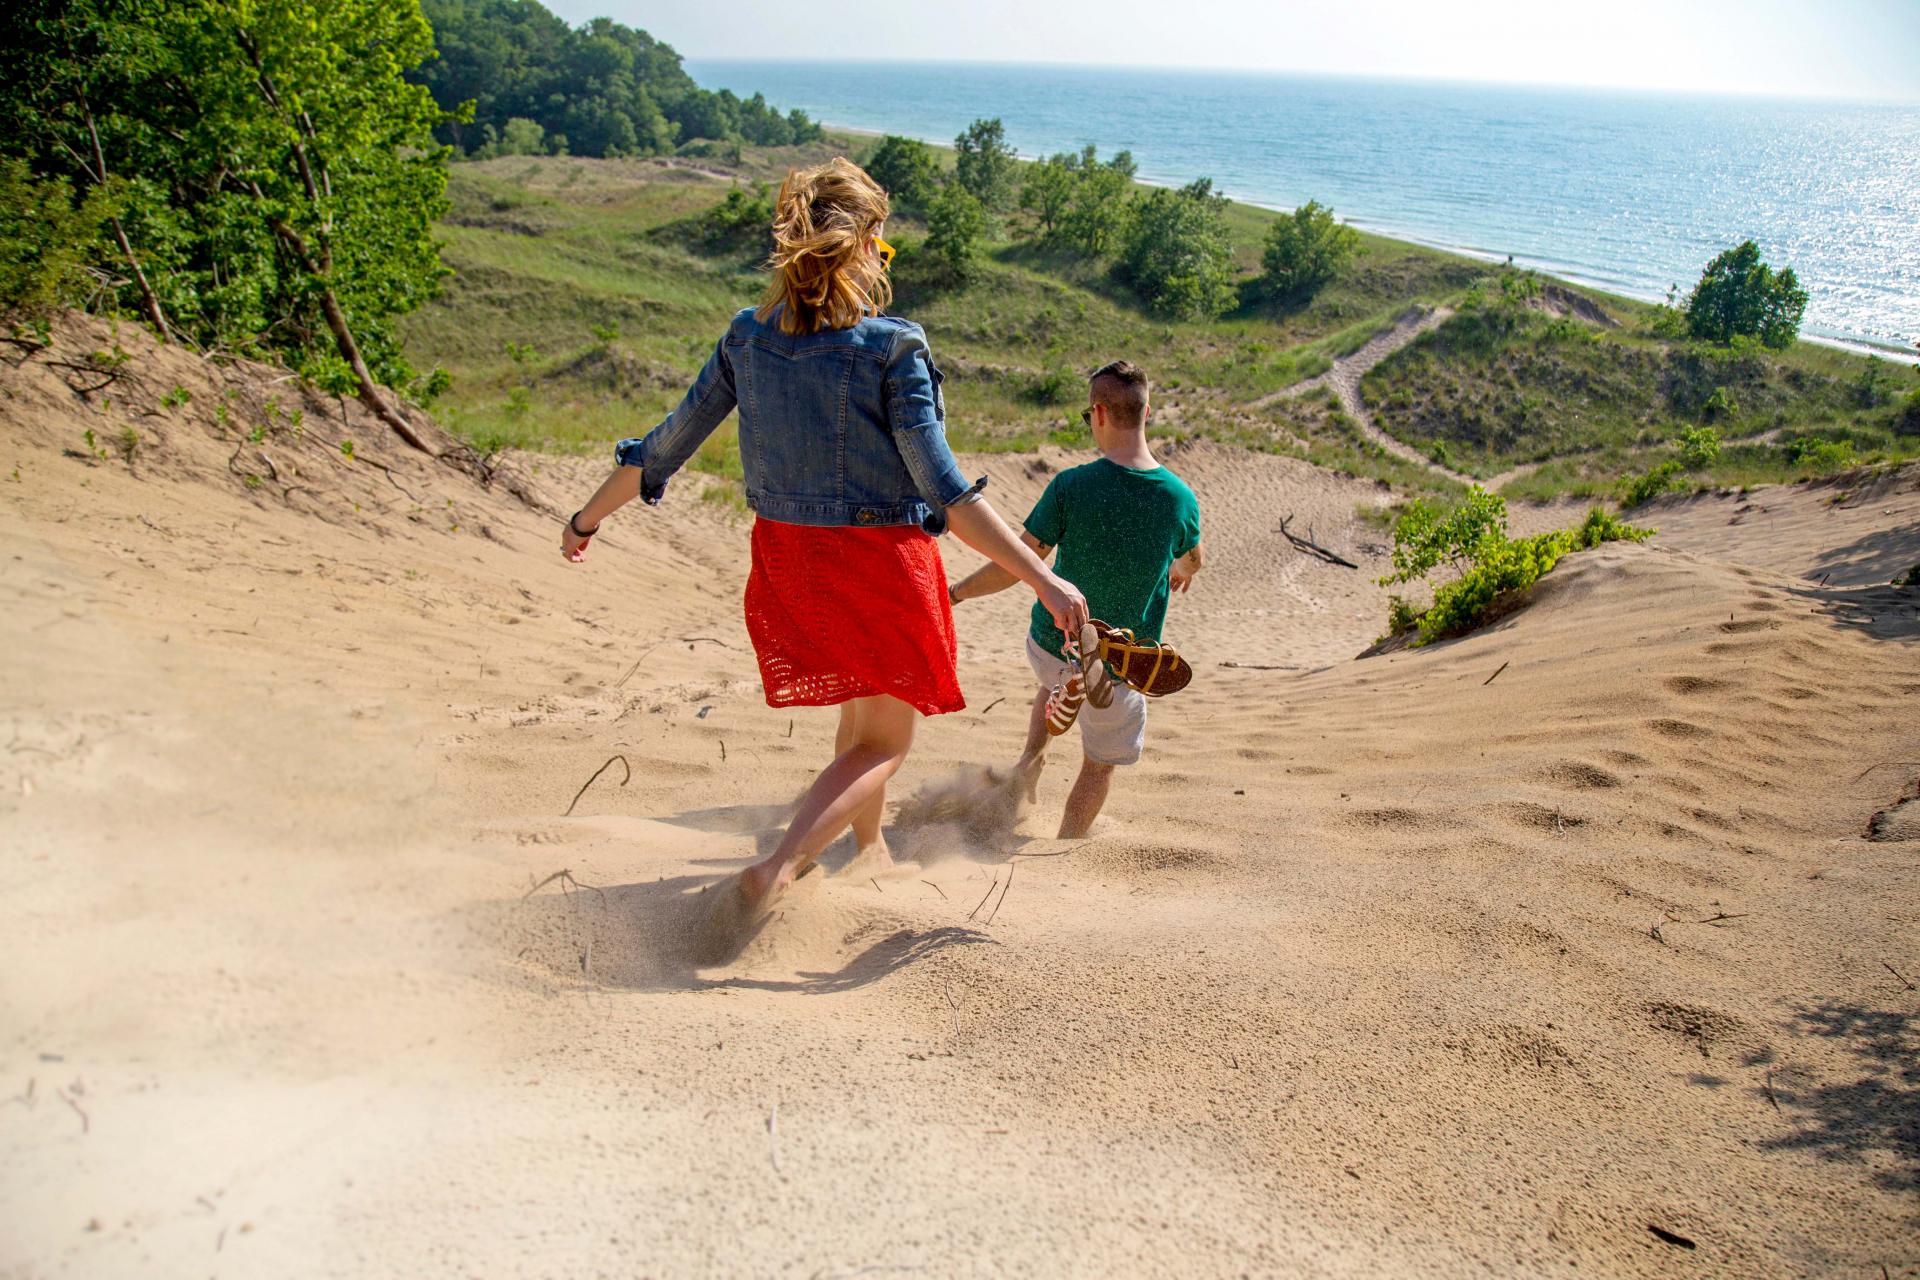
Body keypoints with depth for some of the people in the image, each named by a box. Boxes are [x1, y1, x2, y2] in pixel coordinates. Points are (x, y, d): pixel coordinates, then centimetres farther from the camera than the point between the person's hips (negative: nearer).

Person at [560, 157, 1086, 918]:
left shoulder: (748, 337, -3)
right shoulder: (892, 348, -18)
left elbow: (664, 447, 3)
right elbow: (946, 491, -23)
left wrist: (588, 518, 19)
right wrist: (1044, 581, -23)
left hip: (786, 560, 6)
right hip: (881, 561, -6)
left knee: (862, 714, 28)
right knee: (884, 741, 10)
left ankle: (869, 847, 47)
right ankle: (779, 868, -8)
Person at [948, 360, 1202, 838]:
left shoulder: (1072, 485, -18)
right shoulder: (1180, 498, -11)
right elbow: (1193, 562, 11)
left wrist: (953, 593, -1)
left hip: (1050, 647, 0)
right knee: (1100, 764, 23)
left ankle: (1032, 756, 24)